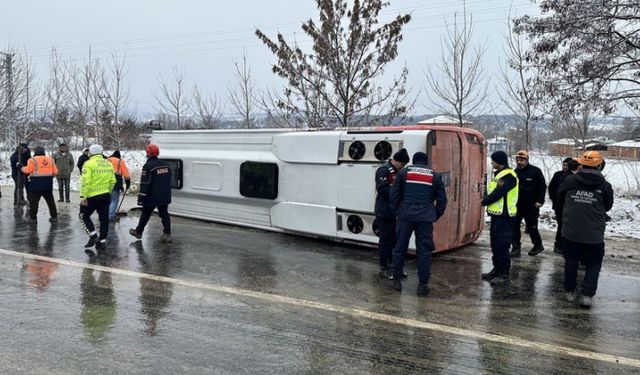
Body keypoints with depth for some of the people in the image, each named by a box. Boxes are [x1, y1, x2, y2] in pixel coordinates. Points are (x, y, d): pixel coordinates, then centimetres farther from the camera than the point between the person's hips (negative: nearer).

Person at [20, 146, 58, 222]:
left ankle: (33, 216, 11)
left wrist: (21, 167, 7)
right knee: (50, 200, 13)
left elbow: (27, 170, -11)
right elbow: (55, 171, 7)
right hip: (48, 183, 5)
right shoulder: (50, 159, 10)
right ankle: (54, 216, 14)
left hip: (37, 182, -5)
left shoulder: (33, 160, -5)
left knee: (34, 200, 6)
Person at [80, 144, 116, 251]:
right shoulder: (108, 164, 9)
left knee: (84, 216, 12)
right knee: (104, 218, 9)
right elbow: (112, 181, 12)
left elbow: (85, 182, -17)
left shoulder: (89, 164, -10)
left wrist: (83, 196, -14)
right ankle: (102, 241, 12)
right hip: (106, 196, 5)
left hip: (92, 196, -5)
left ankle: (93, 235, 0)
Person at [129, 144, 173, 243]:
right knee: (164, 214, 10)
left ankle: (138, 232, 27)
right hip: (165, 196, 6)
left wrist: (141, 197, -13)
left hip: (152, 197, -6)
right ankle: (167, 234, 5)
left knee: (145, 215, 11)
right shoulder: (165, 165, 8)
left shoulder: (148, 166, -15)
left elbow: (145, 184, -17)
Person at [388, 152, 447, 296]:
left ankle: (397, 280, 17)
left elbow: (394, 194, 6)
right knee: (424, 251, 5)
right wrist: (435, 216, 18)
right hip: (425, 218, 0)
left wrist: (395, 210, 16)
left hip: (405, 215, 0)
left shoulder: (404, 172, 9)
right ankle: (423, 284, 5)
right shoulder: (435, 176, 11)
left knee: (400, 248, 11)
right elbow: (442, 200, 10)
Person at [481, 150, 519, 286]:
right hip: (496, 214, 10)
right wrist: (486, 200, -6)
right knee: (495, 244, 16)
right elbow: (493, 192, 14)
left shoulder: (508, 176, -16)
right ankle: (497, 269, 27)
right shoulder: (499, 174, 16)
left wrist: (484, 201, -7)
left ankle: (504, 274, 2)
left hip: (504, 216, -10)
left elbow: (498, 193, -21)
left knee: (502, 245, -6)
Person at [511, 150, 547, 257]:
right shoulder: (515, 172, 7)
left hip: (531, 205, -4)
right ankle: (515, 248, 8)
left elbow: (543, 186, -6)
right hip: (517, 205, 4)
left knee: (531, 227, 5)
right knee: (514, 227, 0)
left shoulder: (535, 171, -6)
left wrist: (540, 201, -12)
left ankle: (538, 245, 28)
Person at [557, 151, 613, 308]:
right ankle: (587, 295, 4)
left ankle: (570, 291, 23)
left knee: (571, 261, 16)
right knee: (593, 264, 12)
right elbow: (608, 206, 9)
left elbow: (560, 200, 9)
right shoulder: (605, 186, -7)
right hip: (594, 235, -1)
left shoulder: (569, 180, -6)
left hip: (570, 231, 1)